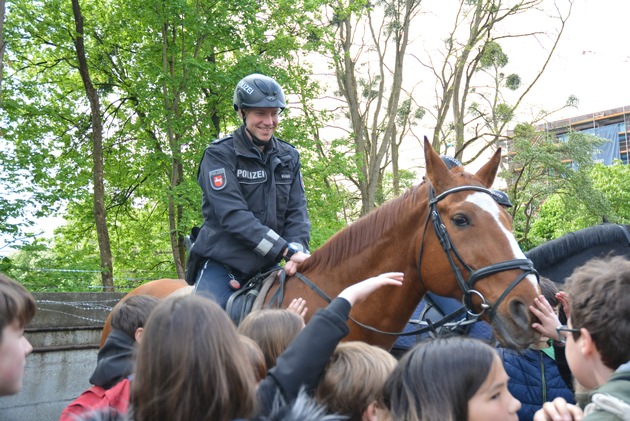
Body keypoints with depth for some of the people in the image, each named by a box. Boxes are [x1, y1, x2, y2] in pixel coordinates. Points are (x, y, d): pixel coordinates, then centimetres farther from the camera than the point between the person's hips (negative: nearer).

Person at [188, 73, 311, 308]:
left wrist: (298, 248, -17)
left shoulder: (288, 157, 10)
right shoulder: (219, 154, -8)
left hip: (266, 266, 5)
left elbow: (297, 211, 5)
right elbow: (232, 215, -18)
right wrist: (286, 250, -24)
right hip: (220, 265, -5)